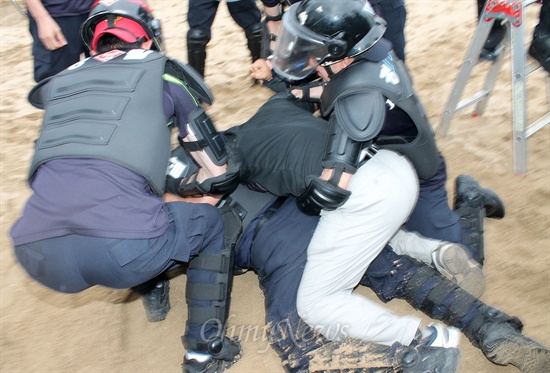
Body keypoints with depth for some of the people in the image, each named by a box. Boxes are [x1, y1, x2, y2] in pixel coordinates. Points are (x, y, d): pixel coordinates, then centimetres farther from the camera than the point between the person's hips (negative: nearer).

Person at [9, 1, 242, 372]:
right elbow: (220, 174, 16)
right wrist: (183, 184, 37)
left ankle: (152, 288, 40)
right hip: (123, 250, -4)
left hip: (36, 257, 5)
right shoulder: (164, 72, 14)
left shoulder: (61, 81, 24)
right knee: (211, 224, 25)